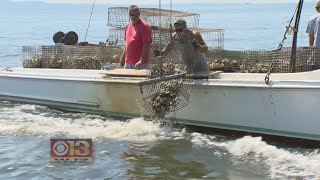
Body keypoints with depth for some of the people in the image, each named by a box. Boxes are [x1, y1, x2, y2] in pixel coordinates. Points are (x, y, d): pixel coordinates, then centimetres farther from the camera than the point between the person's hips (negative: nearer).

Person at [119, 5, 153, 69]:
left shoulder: (144, 26, -11)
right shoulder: (128, 25, 13)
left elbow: (147, 45, -16)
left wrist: (141, 60, -22)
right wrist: (123, 57, 15)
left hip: (140, 63, -7)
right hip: (128, 62, 7)